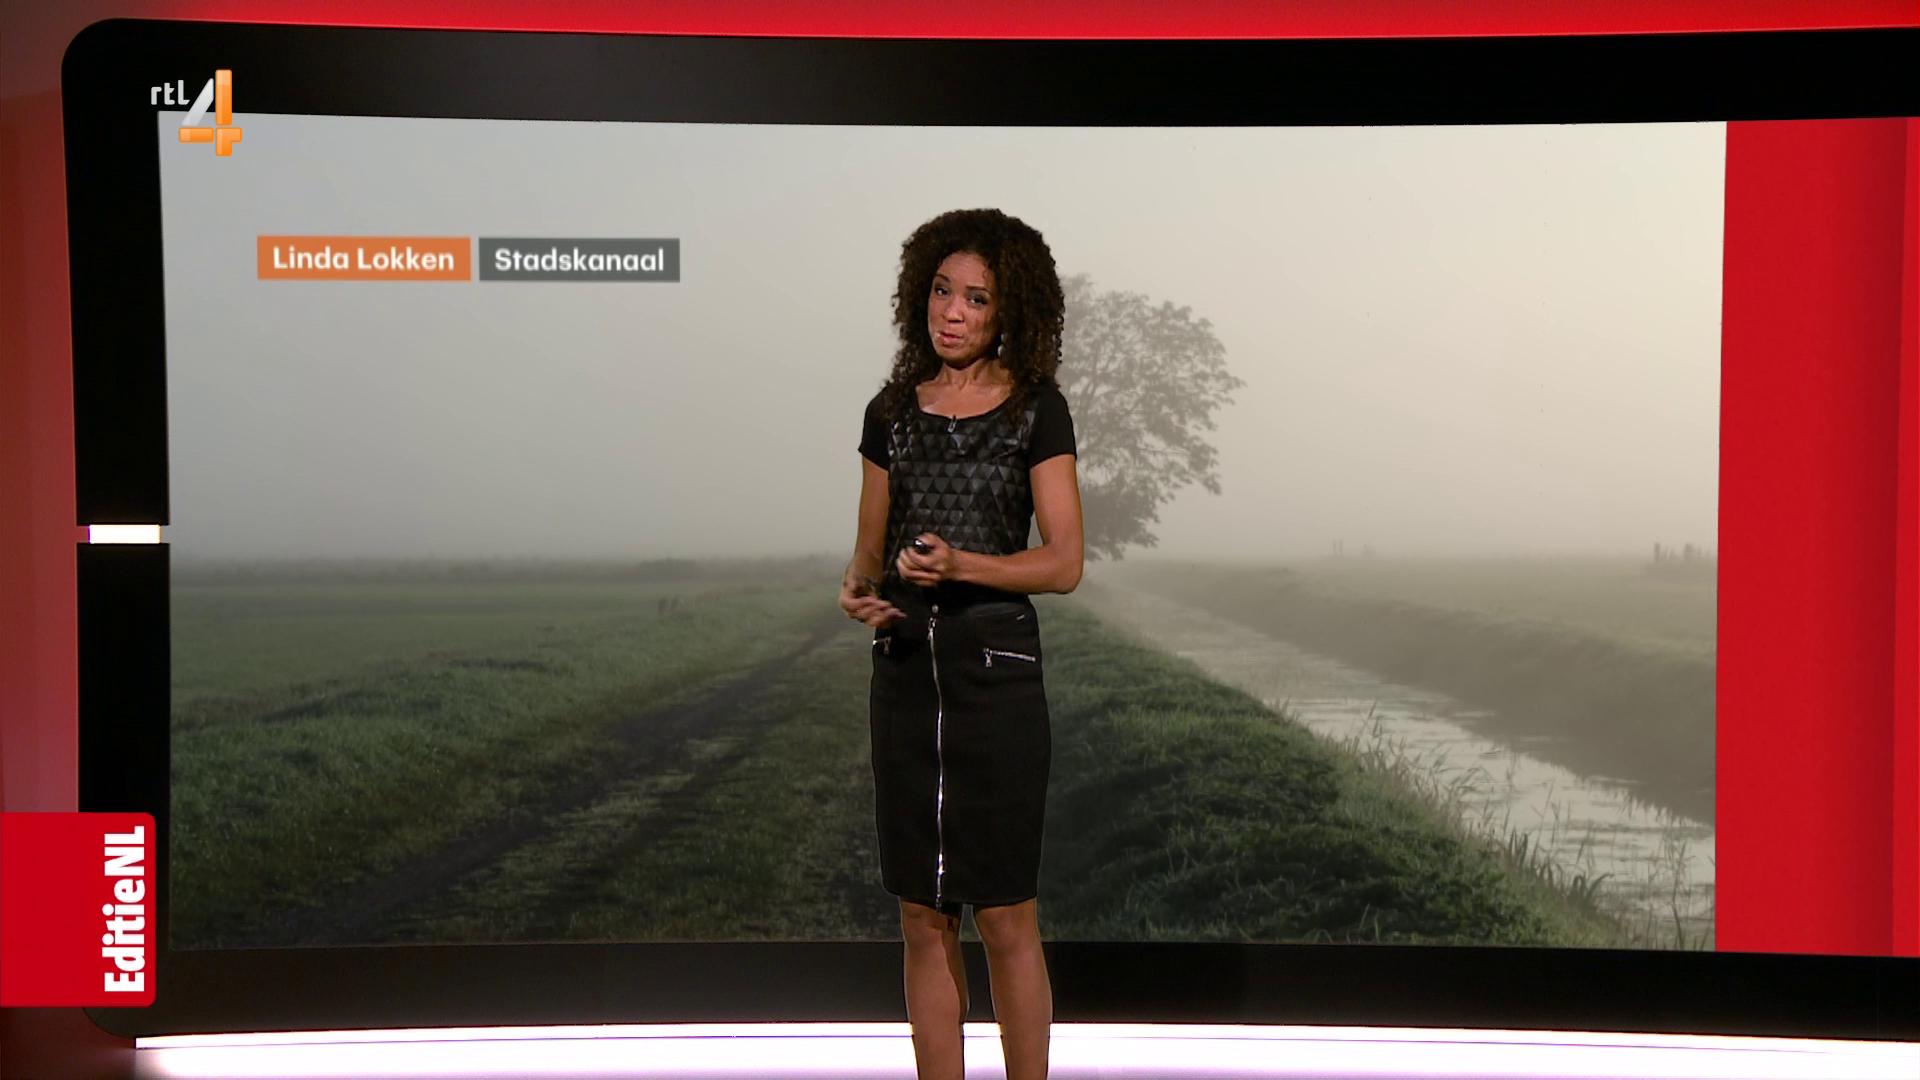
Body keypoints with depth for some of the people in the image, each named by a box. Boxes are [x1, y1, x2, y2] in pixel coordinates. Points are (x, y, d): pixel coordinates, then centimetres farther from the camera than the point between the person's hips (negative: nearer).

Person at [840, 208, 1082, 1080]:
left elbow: (1064, 563, -5)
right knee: (923, 917, 8)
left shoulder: (1036, 409, -1)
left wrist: (960, 564, -20)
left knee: (1005, 916, 0)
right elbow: (869, 546, 14)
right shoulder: (892, 411, 10)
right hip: (905, 671, 4)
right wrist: (858, 591, -9)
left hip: (997, 670, -4)